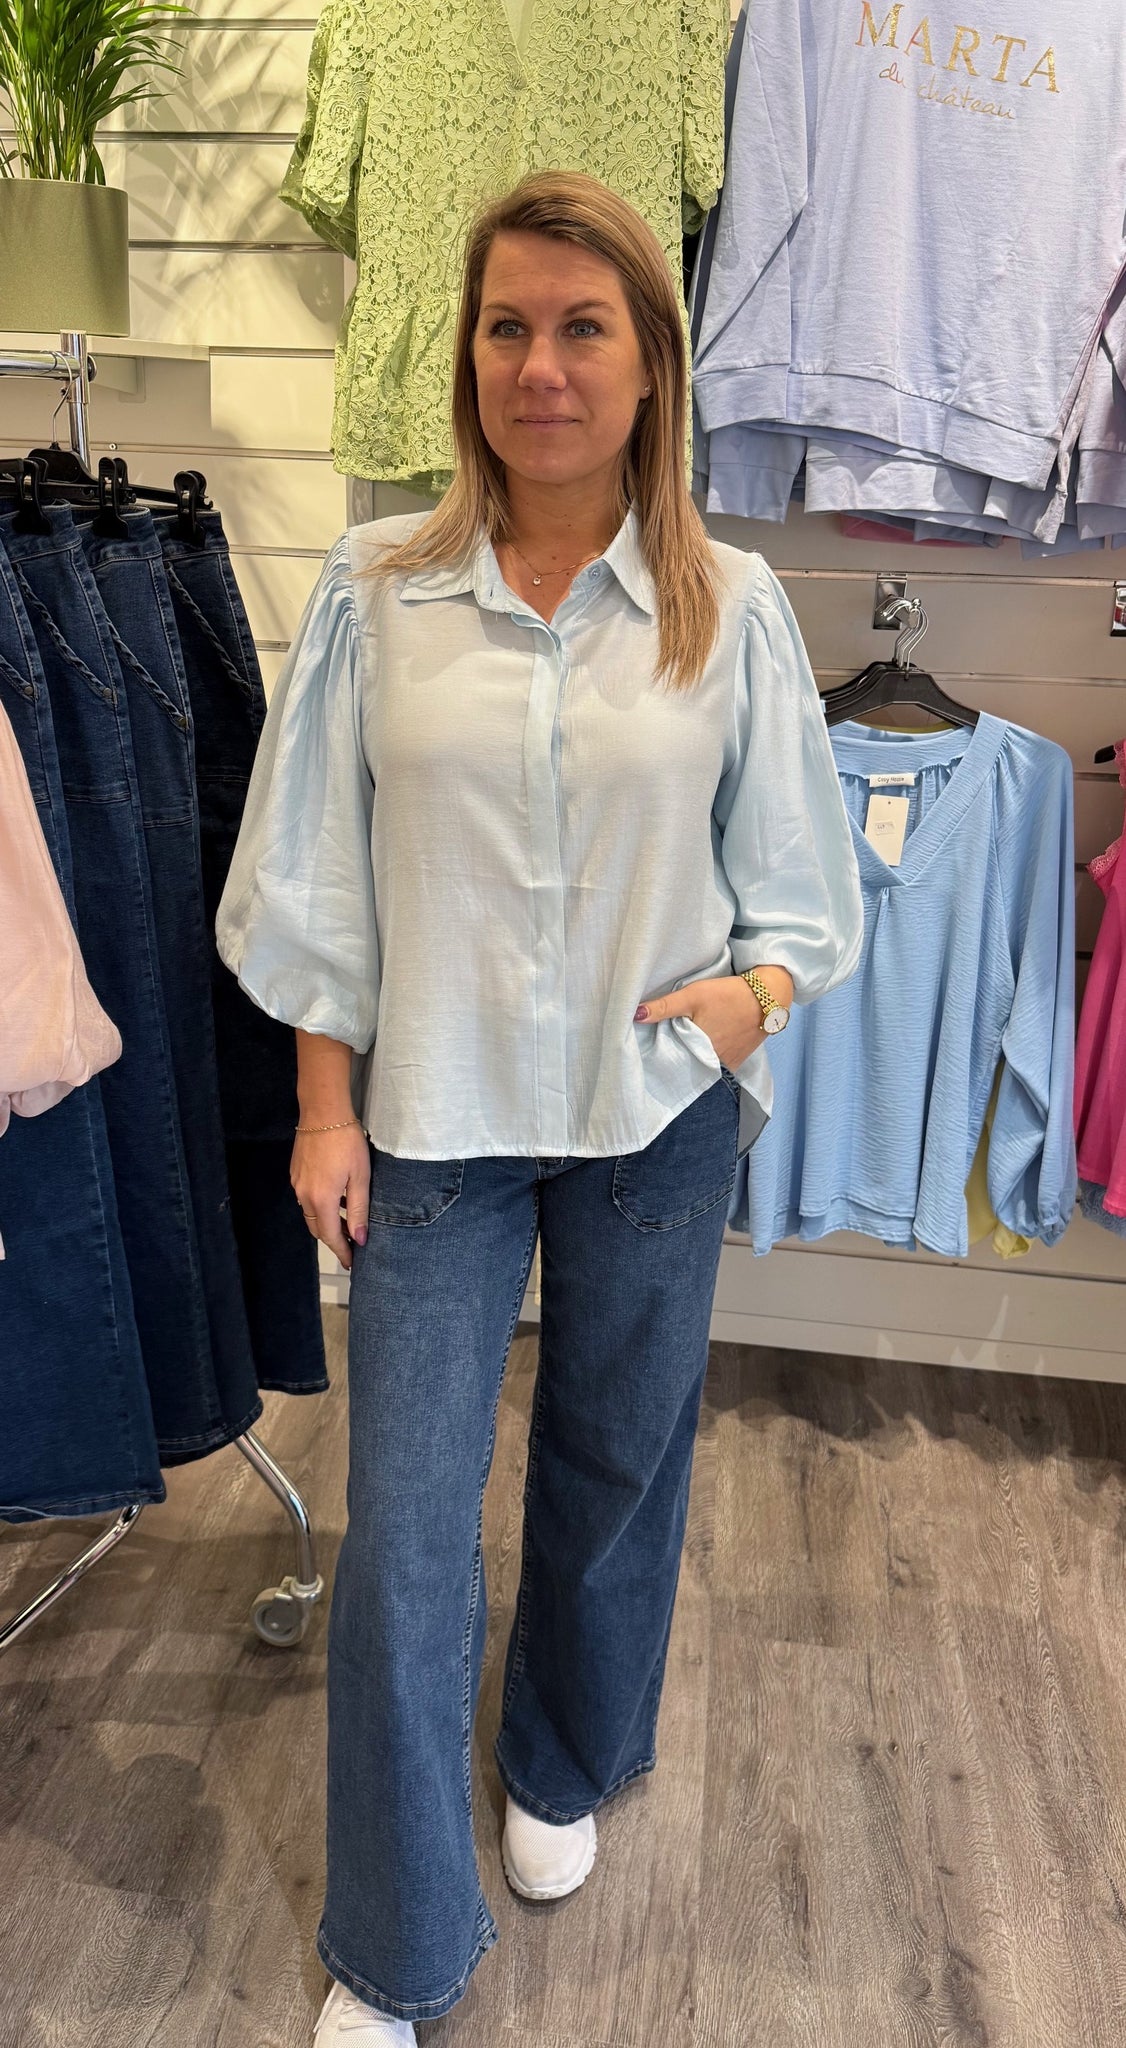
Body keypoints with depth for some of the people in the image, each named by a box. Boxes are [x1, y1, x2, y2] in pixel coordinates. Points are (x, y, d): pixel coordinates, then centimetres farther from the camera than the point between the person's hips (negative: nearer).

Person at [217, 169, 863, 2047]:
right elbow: (315, 881, 1)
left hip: (654, 1119, 1)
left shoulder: (731, 609, -2)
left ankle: (565, 1769, 49)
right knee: (402, 1531, 3)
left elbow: (801, 878, 3)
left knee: (616, 1471, 18)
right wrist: (326, 1110, -2)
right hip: (431, 1118, 0)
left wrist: (755, 984, -17)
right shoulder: (377, 592, -2)